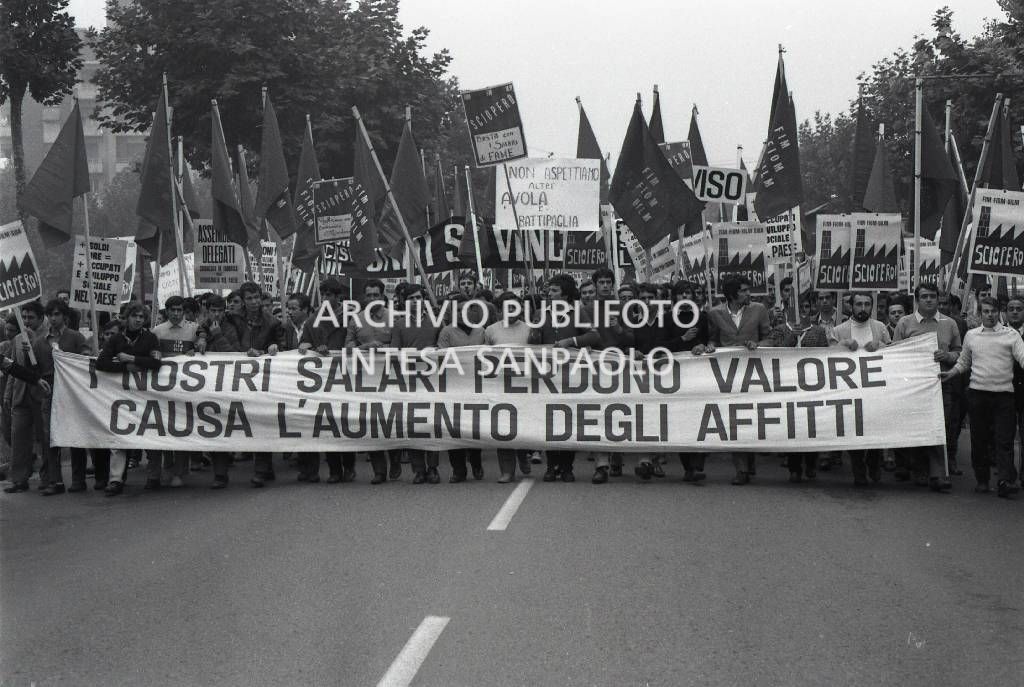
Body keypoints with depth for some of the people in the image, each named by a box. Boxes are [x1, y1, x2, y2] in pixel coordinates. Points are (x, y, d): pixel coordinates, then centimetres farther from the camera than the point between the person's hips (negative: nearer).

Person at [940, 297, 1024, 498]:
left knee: (1004, 439, -7)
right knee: (979, 439, 6)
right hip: (977, 391, 3)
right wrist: (951, 373, 7)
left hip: (1004, 393, -2)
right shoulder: (971, 335, 11)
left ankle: (1006, 481, -13)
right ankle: (982, 480, 15)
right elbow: (964, 362, 22)